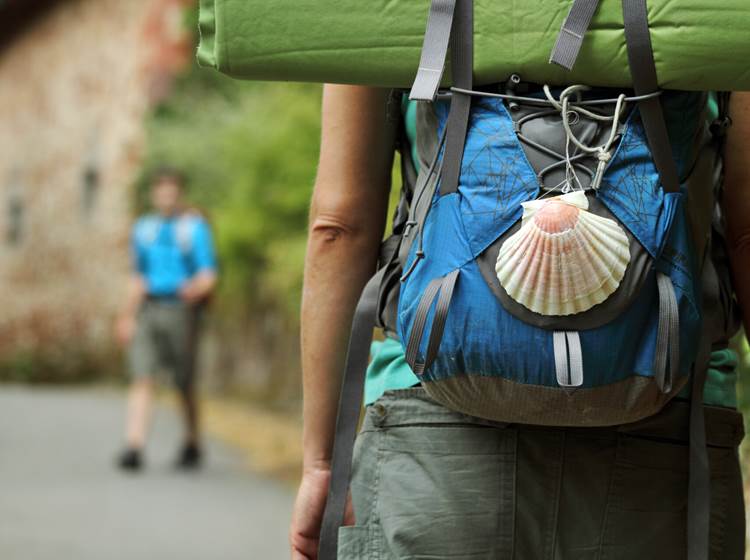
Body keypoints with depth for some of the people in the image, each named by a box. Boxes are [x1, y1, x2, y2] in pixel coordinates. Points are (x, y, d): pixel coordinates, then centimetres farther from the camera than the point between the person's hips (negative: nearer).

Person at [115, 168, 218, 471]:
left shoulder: (195, 227, 1)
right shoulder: (143, 228, 16)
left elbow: (208, 274, -6)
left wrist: (197, 288, -28)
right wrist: (127, 316, 21)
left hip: (181, 308, -3)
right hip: (148, 309, 3)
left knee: (184, 384, 4)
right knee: (141, 378, -11)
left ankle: (192, 444, 23)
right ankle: (134, 447, -19)